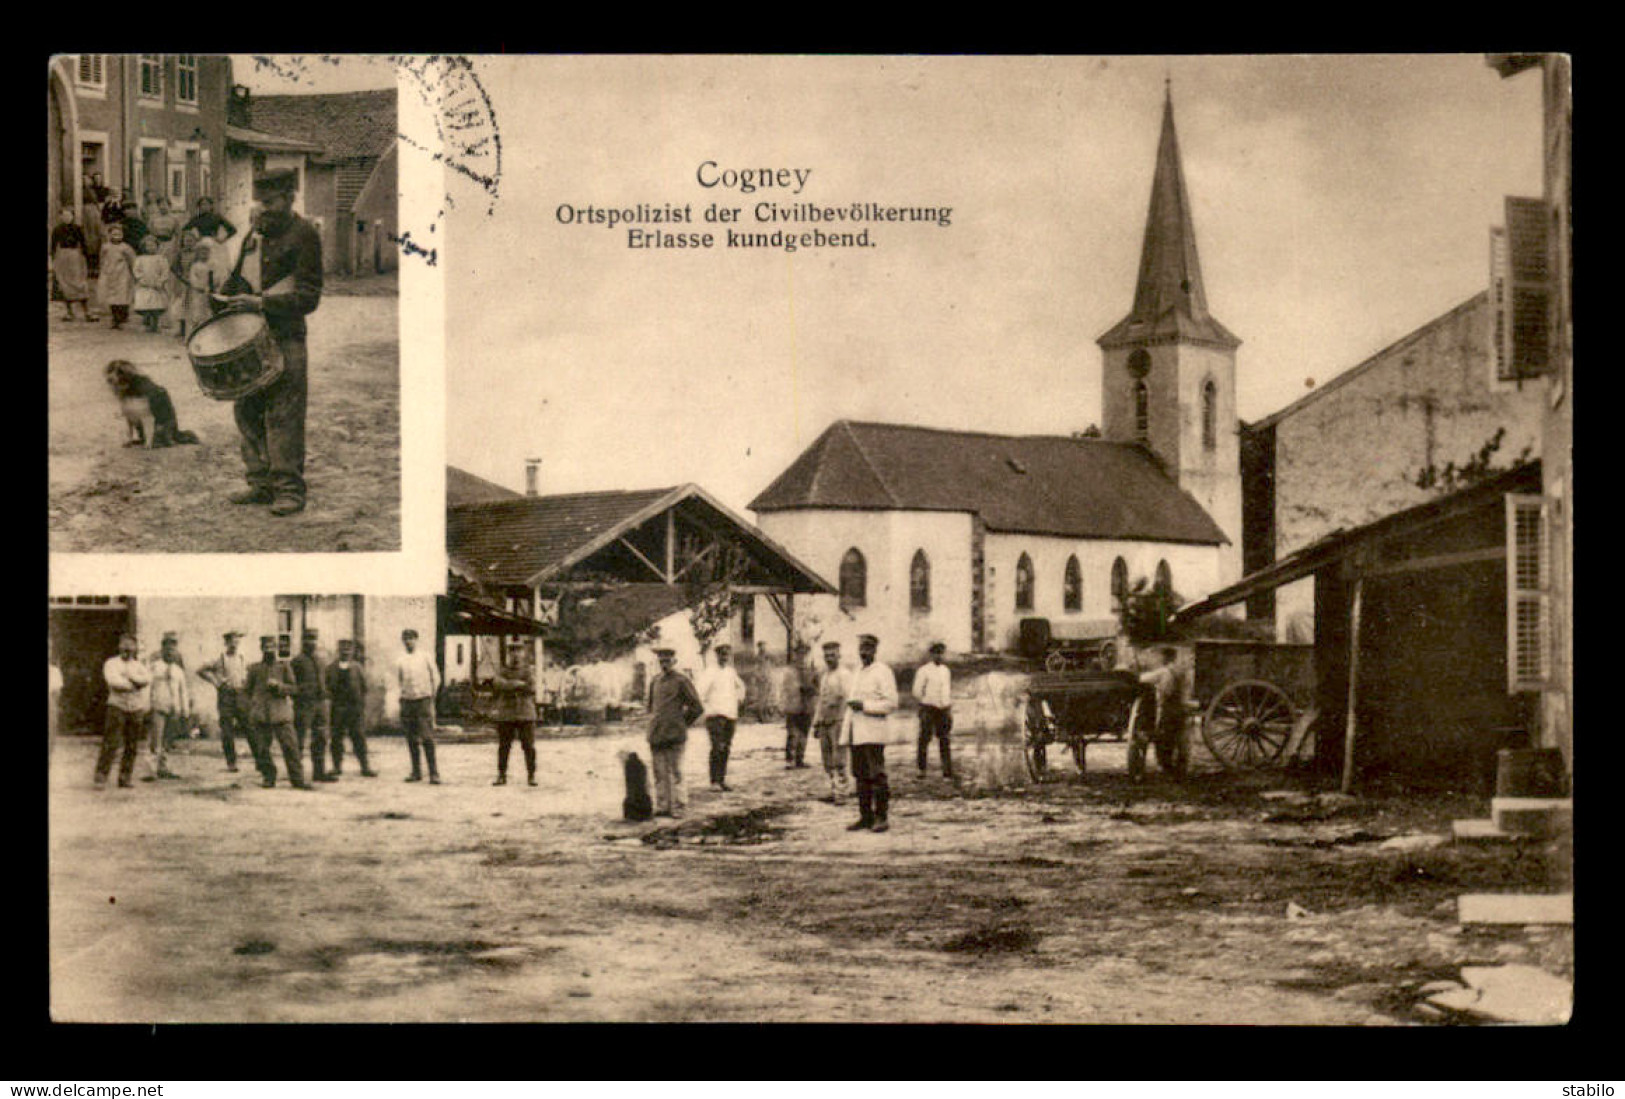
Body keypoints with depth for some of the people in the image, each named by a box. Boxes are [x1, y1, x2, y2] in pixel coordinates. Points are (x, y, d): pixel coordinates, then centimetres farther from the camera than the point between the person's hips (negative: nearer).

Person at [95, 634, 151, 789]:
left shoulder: (139, 666, 16)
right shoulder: (111, 663, 6)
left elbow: (147, 679, -6)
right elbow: (114, 681, -13)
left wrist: (129, 676, -12)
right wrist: (135, 685, -8)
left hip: (136, 708, 4)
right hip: (117, 706, -3)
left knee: (132, 747, 1)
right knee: (110, 744, -11)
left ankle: (125, 778, 7)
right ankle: (101, 778, -9)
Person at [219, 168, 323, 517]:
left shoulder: (303, 235, -6)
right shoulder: (256, 233, 15)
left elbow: (308, 297, -12)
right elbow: (239, 277, 28)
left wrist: (262, 302, -20)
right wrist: (228, 298, 8)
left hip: (286, 339, -7)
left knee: (284, 415, -7)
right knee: (248, 411, 8)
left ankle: (289, 489, -2)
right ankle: (262, 484, 16)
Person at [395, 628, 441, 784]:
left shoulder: (426, 657, 4)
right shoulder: (400, 662, 9)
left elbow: (435, 678, 8)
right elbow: (398, 681, 16)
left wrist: (431, 698, 7)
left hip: (423, 700, -3)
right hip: (407, 701, 3)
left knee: (427, 738, -10)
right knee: (411, 739, 4)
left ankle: (434, 773, -9)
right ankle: (416, 772, 12)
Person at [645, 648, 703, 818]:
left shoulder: (681, 681, -3)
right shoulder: (654, 681, 15)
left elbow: (697, 707, -1)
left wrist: (682, 723, 3)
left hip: (674, 734, -6)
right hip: (656, 734, 6)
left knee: (675, 772, -3)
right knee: (660, 772, 7)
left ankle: (677, 807, 1)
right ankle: (662, 806, 12)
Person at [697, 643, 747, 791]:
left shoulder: (731, 672, 13)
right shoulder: (709, 673, -7)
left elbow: (741, 686, 32)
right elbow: (700, 694, -16)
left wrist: (738, 699, 23)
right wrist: (709, 707, -12)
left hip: (731, 716, 6)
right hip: (715, 716, -6)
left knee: (726, 749, 7)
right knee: (717, 747, -14)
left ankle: (722, 780, 13)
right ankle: (714, 780, -13)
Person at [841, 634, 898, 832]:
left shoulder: (882, 672, -4)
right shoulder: (858, 673, 21)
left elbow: (892, 702, -11)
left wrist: (865, 705, -15)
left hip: (873, 732, -8)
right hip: (856, 732, 8)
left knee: (877, 776, -7)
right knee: (860, 775, 7)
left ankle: (881, 817, -3)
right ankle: (865, 816, 12)